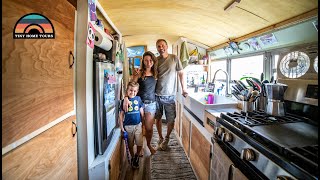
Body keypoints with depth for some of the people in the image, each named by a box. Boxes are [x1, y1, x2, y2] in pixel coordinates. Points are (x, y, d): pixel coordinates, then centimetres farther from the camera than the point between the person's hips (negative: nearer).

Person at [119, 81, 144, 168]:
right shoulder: (124, 101, -6)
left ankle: (137, 155, 32)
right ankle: (133, 157, 38)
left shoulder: (138, 99, -3)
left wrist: (143, 122, 10)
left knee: (140, 143, 2)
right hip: (128, 126, 0)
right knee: (130, 144, 14)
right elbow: (121, 114, -3)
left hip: (138, 125, 1)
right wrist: (121, 127, -6)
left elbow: (141, 111, 6)